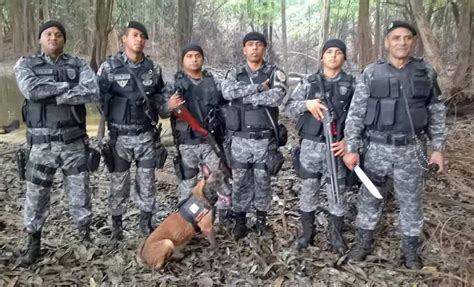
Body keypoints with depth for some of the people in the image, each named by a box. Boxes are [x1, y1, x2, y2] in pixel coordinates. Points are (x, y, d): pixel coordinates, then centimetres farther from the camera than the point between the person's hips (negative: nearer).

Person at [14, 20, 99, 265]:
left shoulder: (79, 65, 3)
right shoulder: (26, 64, 3)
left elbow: (92, 93, -15)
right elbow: (31, 90, -18)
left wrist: (53, 96, -16)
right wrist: (67, 86, -13)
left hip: (74, 141, 0)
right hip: (41, 142, 0)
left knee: (80, 192, 9)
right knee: (36, 195, 10)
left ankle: (85, 236, 28)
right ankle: (33, 244, 28)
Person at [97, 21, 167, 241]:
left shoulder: (153, 69, 5)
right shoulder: (109, 67, -6)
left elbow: (160, 96, 18)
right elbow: (97, 97, -7)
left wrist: (159, 105, 0)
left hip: (146, 134, 3)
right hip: (120, 135, -3)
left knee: (147, 181, 10)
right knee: (119, 182, 8)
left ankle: (146, 222, 26)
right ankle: (116, 224, 24)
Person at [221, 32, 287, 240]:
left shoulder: (275, 73, -1)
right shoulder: (235, 73, 4)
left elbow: (277, 97, -20)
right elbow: (227, 92, -17)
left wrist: (244, 97, -16)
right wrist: (258, 87, -19)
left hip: (265, 139, -1)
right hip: (240, 139, 1)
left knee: (263, 181, 10)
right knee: (240, 182, 8)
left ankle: (261, 219, 28)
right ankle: (240, 221, 23)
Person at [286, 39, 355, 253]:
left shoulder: (351, 84, 3)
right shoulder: (309, 82, 6)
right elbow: (290, 107, 2)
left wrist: (348, 140, -12)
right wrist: (307, 104, -18)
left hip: (336, 147, 0)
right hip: (310, 145, 1)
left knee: (337, 193, 8)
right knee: (308, 191, 11)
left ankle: (336, 234, 27)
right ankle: (307, 231, 28)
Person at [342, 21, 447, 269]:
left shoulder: (426, 72, 2)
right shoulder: (371, 73, -3)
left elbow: (436, 113, 7)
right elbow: (355, 112, -4)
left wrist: (438, 148, 2)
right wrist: (351, 148, -8)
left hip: (412, 150, 1)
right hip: (377, 148, -1)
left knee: (411, 201, 12)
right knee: (369, 197, 11)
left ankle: (410, 248, 30)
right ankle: (363, 241, 30)